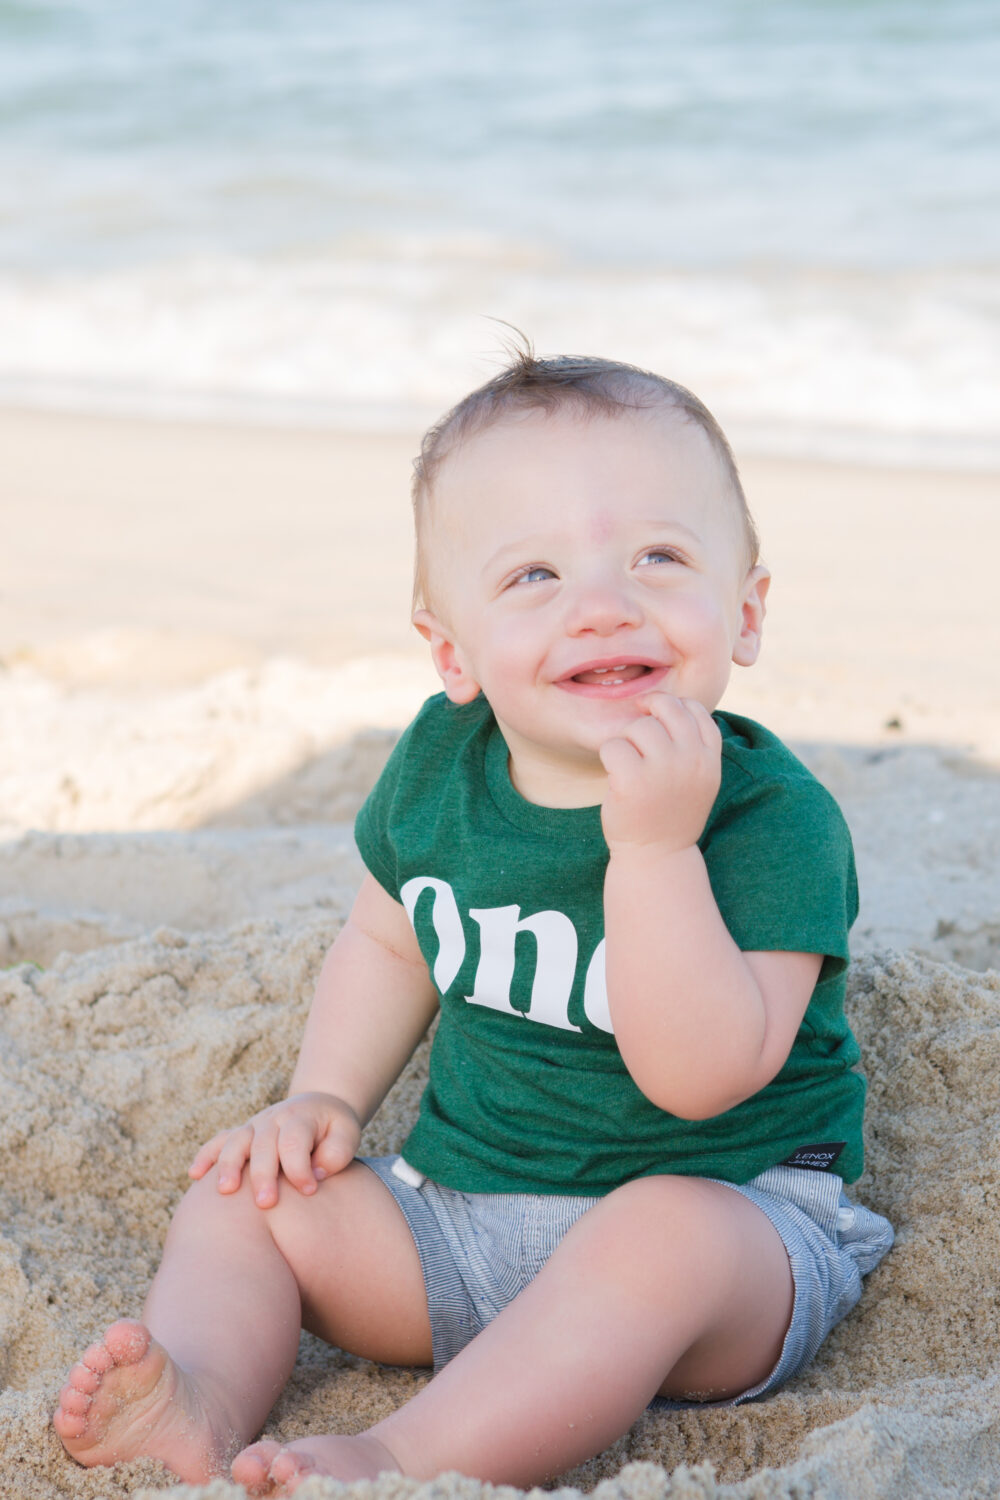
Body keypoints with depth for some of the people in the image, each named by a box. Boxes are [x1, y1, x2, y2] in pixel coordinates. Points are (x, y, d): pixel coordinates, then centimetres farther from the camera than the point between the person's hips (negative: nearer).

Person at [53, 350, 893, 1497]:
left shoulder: (774, 819, -19)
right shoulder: (437, 765, -1)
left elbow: (702, 1076, -31)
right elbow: (389, 941, 19)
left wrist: (656, 846, -38)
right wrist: (326, 1098, 4)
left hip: (726, 1203, -6)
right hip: (458, 1209, 6)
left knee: (668, 1234, -37)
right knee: (241, 1198, -1)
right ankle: (206, 1403, -25)